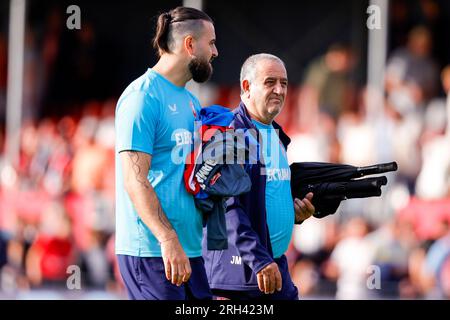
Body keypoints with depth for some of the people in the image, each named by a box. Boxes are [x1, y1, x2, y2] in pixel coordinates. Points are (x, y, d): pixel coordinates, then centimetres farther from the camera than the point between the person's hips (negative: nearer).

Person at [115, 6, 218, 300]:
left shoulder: (190, 102, 18)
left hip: (191, 250, 9)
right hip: (151, 251, -9)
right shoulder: (143, 96, -10)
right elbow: (135, 181, -17)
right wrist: (168, 240, -26)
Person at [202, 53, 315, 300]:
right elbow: (227, 205, -20)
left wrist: (296, 210, 6)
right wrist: (259, 260, -24)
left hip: (276, 266, 8)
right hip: (236, 269, -8)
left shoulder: (276, 134, 16)